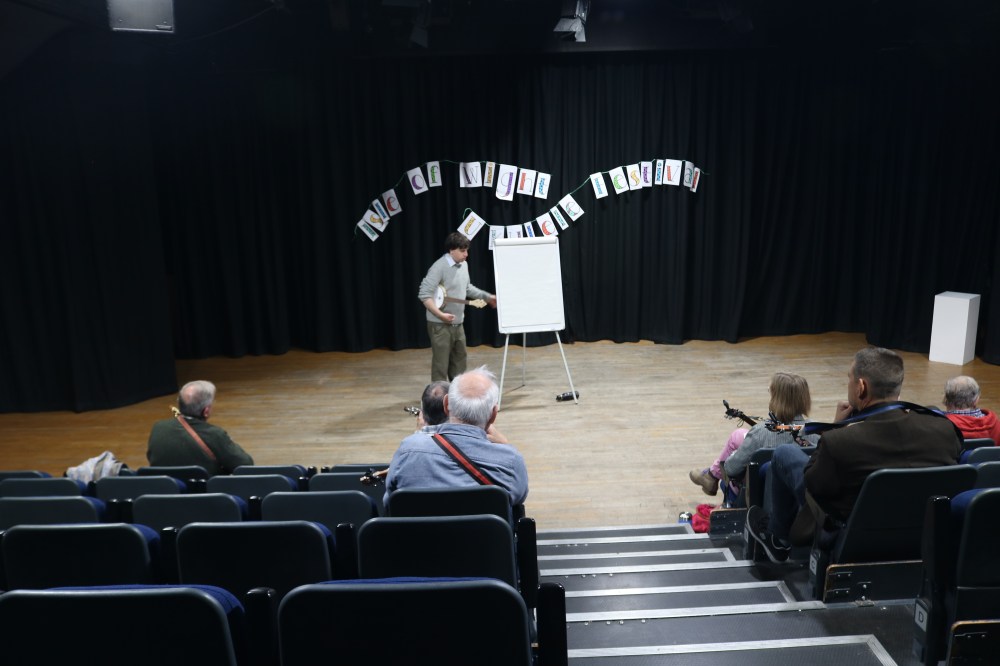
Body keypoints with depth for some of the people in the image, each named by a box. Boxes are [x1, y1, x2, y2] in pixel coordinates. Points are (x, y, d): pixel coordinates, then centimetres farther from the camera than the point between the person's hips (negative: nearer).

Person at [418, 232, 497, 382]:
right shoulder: (439, 267, -19)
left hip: (458, 324, 8)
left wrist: (487, 296, 17)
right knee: (441, 364, -3)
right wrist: (440, 314, -29)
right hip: (440, 325, -8)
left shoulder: (463, 265, 6)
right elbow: (424, 294, -22)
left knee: (459, 361, 19)